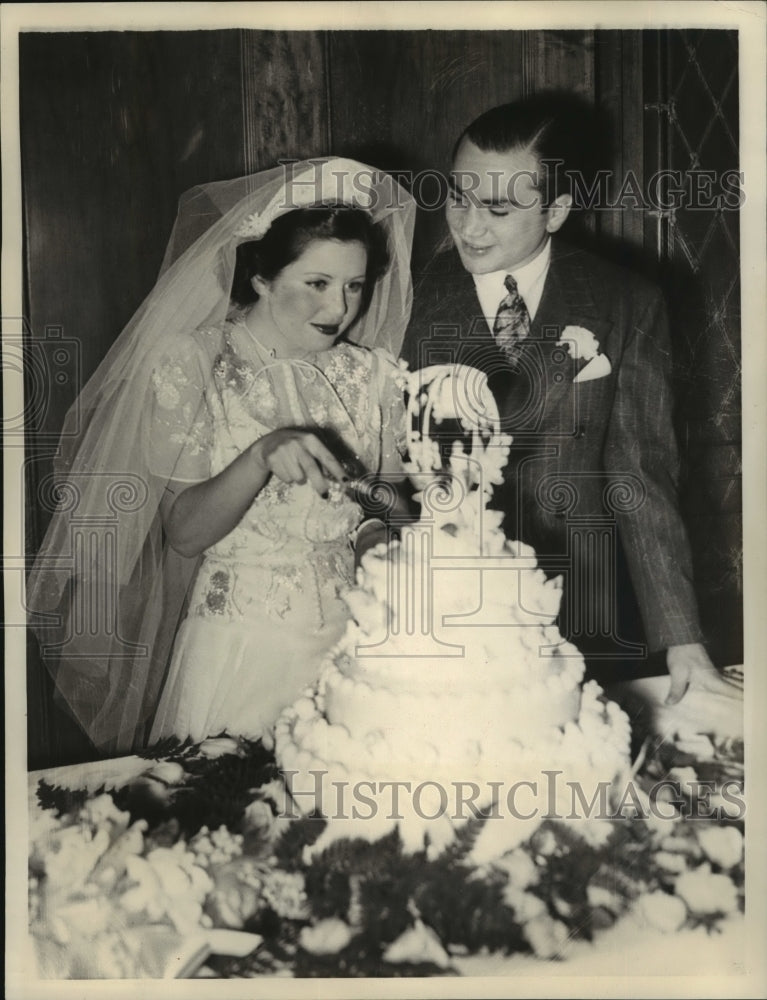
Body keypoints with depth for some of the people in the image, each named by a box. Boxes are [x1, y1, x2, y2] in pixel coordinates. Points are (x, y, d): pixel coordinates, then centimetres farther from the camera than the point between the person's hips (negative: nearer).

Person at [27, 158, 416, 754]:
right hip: (241, 647, -3)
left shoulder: (374, 372, 5)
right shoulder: (193, 363, -5)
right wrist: (261, 457, -26)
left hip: (354, 639, 3)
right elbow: (184, 533, -10)